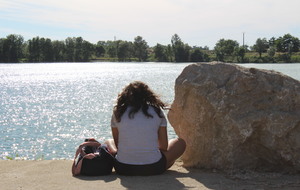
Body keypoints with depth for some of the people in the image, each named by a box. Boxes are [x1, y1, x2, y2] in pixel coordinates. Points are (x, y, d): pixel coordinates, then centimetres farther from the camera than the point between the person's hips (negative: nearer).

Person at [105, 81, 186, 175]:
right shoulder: (157, 111, 4)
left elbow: (117, 143, 12)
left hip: (123, 169, 2)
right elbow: (164, 146, 8)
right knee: (180, 142, 23)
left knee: (108, 142, 35)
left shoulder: (118, 112, 6)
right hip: (153, 169, -2)